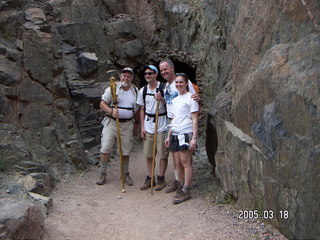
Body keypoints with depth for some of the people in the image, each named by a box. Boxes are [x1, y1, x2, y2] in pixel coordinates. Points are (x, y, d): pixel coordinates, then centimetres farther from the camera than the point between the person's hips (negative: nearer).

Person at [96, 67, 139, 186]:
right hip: (111, 122, -2)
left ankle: (126, 174, 22)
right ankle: (103, 174, 10)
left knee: (125, 151, 7)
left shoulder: (135, 91, 9)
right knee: (105, 149, -3)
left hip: (127, 124, 2)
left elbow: (137, 109, 18)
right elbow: (102, 104, -4)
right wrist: (111, 111, -21)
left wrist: (136, 123, 13)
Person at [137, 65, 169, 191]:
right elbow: (142, 110, 12)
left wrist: (162, 99, -20)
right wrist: (142, 127, 7)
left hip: (161, 125, -4)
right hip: (148, 126, 4)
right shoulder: (143, 91, 7)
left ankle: (161, 179, 14)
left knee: (162, 154, 1)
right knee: (148, 154, 8)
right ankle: (149, 178, 20)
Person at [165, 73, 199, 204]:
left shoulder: (190, 98, -4)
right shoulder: (175, 100, 18)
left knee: (186, 162, -7)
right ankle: (182, 186, 18)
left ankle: (186, 191, -3)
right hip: (175, 135, 7)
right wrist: (169, 136, 19)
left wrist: (194, 138, -16)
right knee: (178, 163, 7)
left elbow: (194, 120, -9)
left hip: (186, 134, -7)